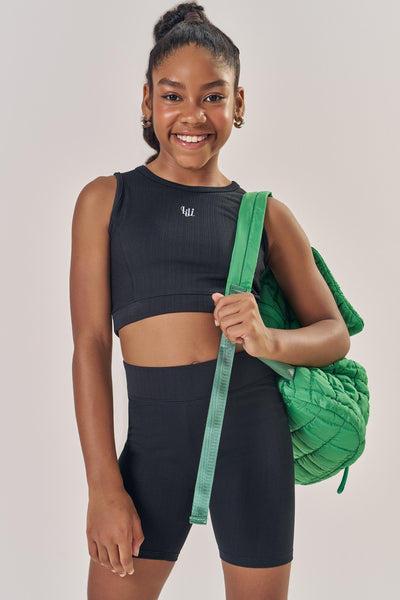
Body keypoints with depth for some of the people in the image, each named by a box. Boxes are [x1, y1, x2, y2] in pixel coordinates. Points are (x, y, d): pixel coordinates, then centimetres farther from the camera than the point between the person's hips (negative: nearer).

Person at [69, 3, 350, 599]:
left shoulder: (265, 214, 6)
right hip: (154, 438, 0)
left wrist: (268, 340, -14)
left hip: (253, 430, 1)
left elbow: (335, 332, 9)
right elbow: (90, 345, -1)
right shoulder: (106, 199, 4)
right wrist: (104, 486, -7)